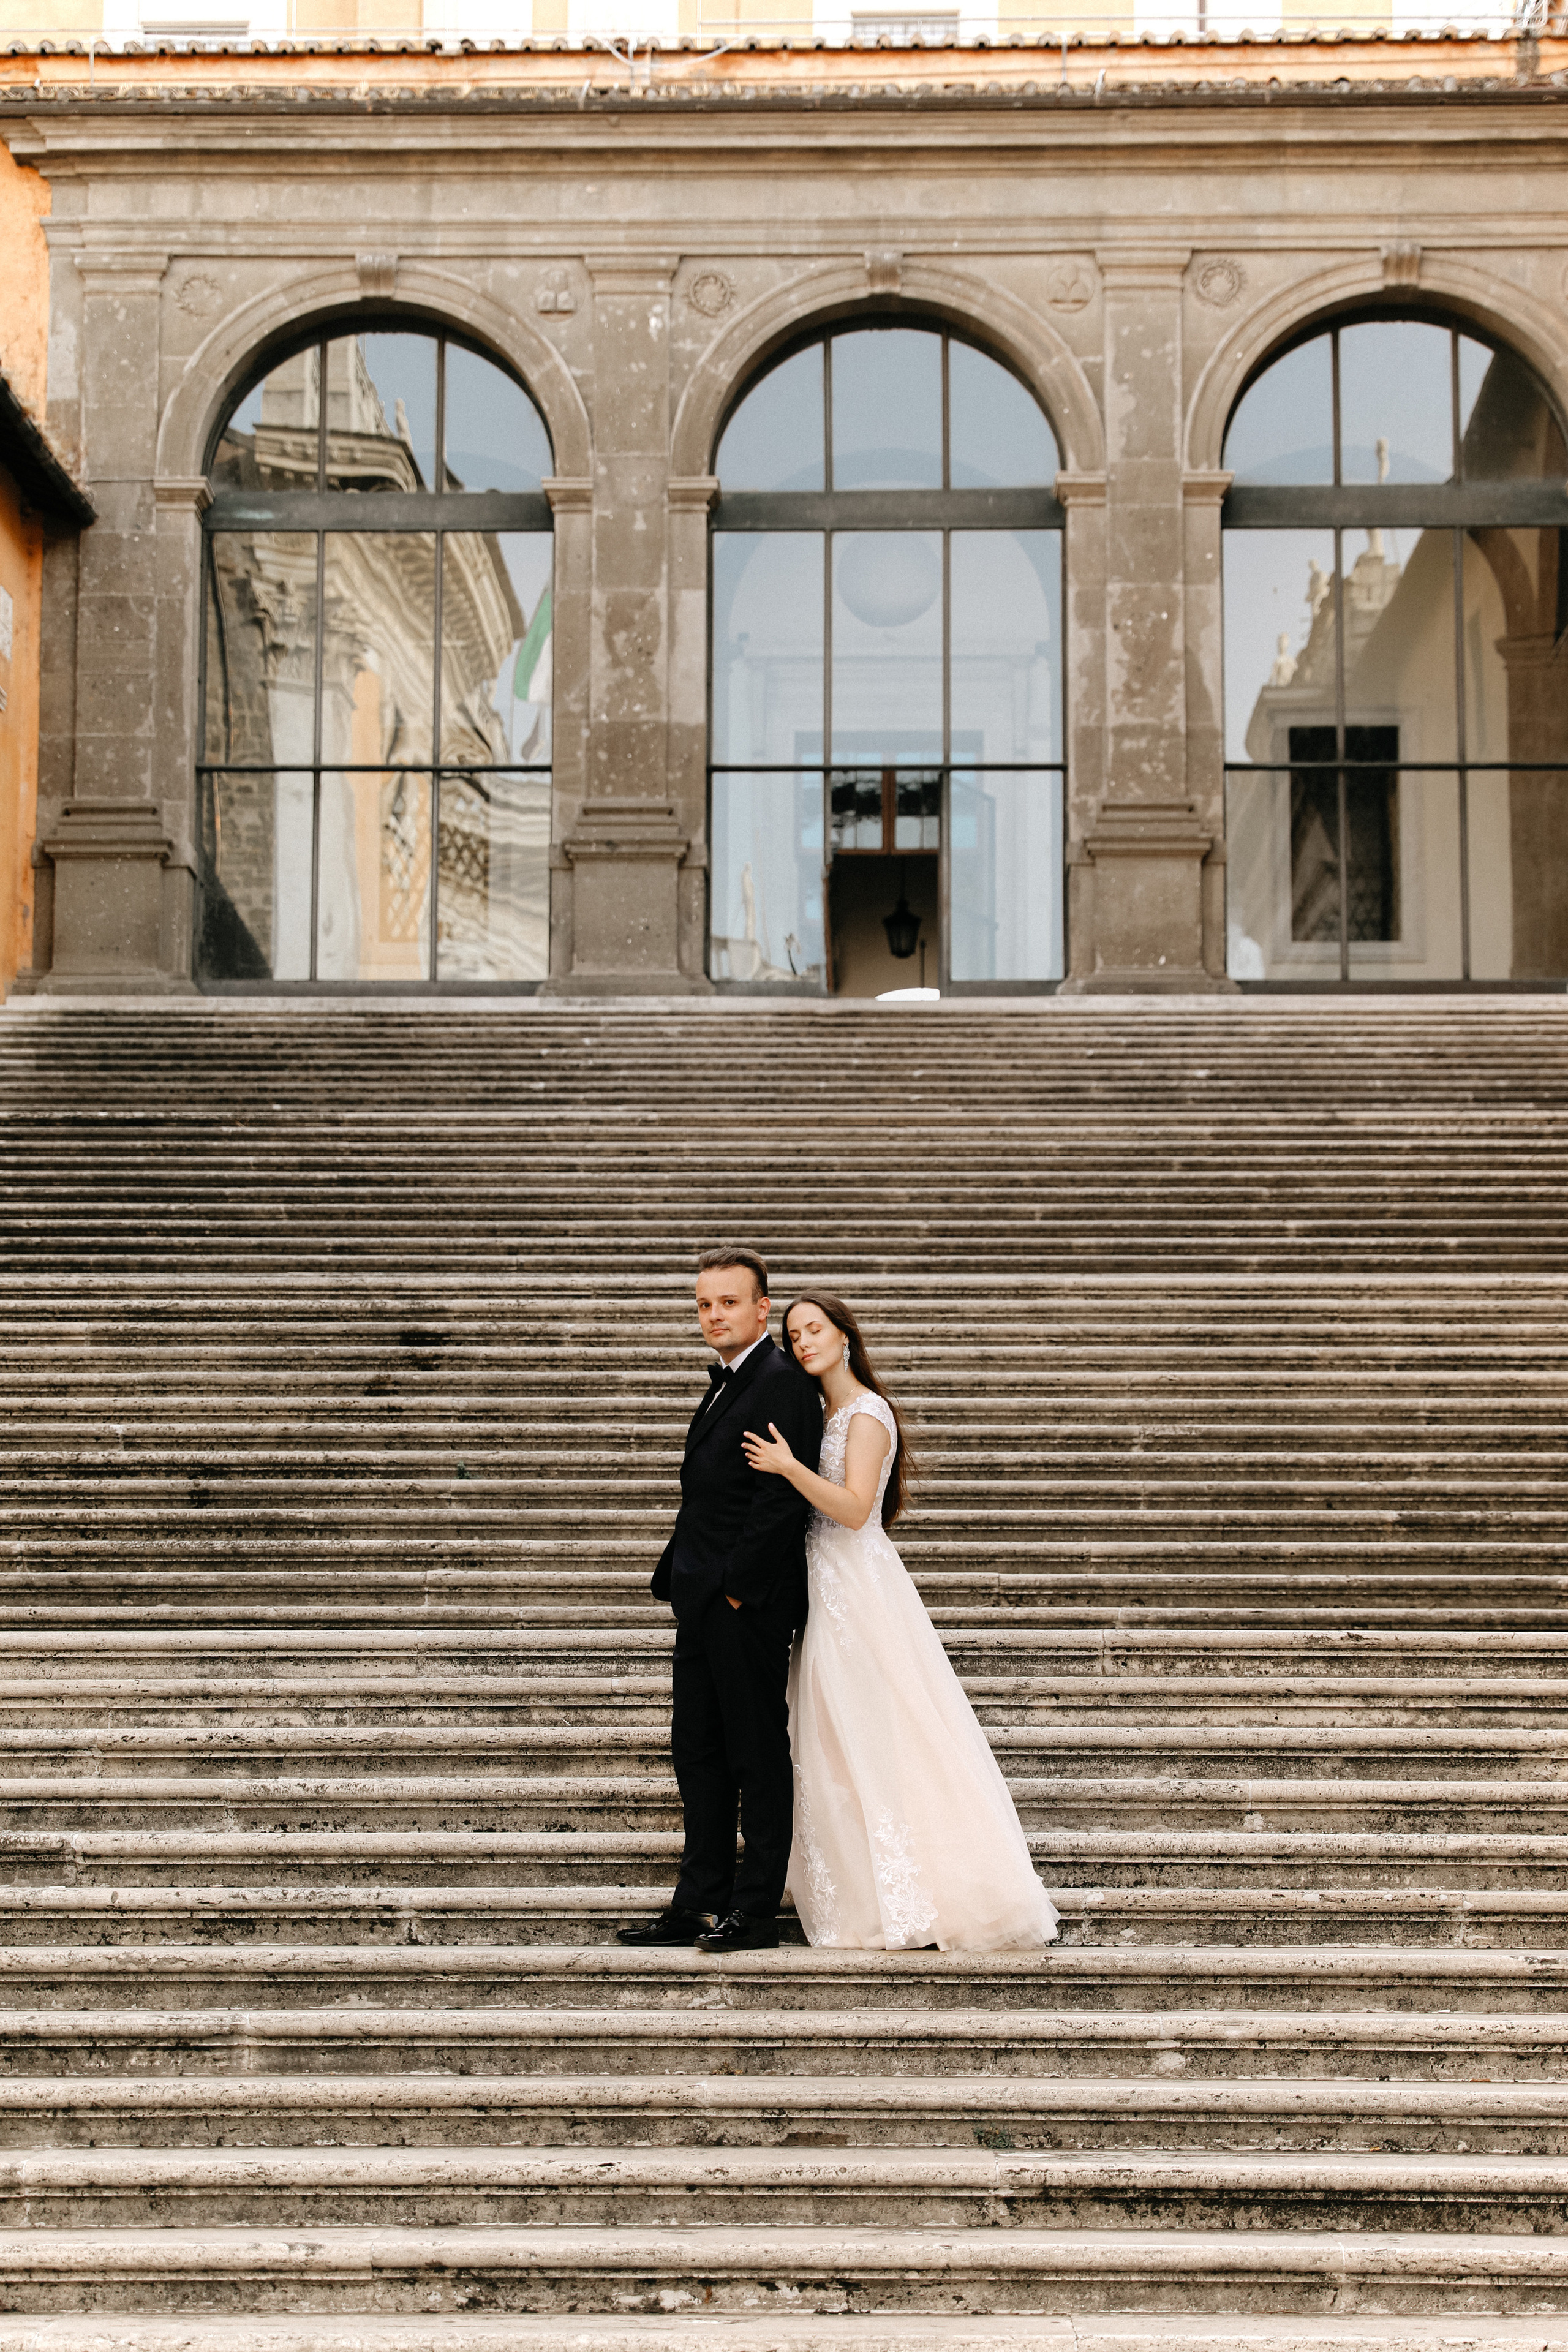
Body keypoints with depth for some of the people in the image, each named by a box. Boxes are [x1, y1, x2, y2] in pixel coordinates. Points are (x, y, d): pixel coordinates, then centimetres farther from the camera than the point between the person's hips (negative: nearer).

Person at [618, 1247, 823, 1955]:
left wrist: (739, 1586, -18)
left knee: (757, 1756, -1)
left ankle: (756, 1912, 5)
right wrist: (681, 1582, 15)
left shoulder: (780, 1381, -13)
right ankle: (701, 1902, 20)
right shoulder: (725, 1385, 17)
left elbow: (783, 1496, -20)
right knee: (697, 1751, 13)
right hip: (705, 1604, 10)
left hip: (750, 1604, -10)